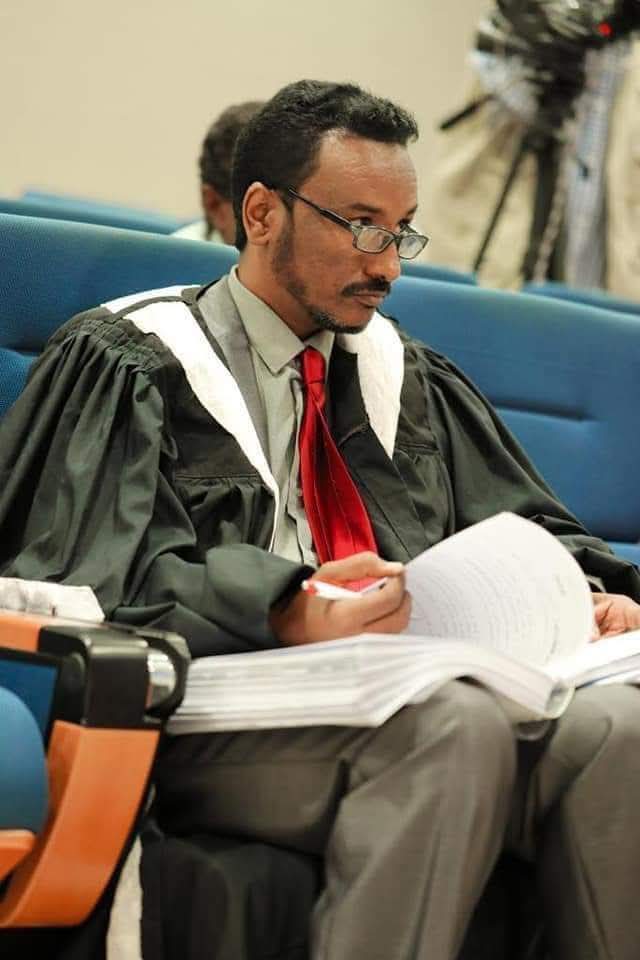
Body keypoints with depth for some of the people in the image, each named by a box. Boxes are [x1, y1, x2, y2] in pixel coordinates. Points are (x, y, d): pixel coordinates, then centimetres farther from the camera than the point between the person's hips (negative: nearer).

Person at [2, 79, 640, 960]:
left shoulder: (408, 379, 27)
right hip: (214, 716, -5)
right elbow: (108, 580, -6)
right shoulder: (131, 364, 7)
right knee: (453, 723, -36)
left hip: (416, 694, 5)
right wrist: (284, 615, -25)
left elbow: (522, 525, 25)